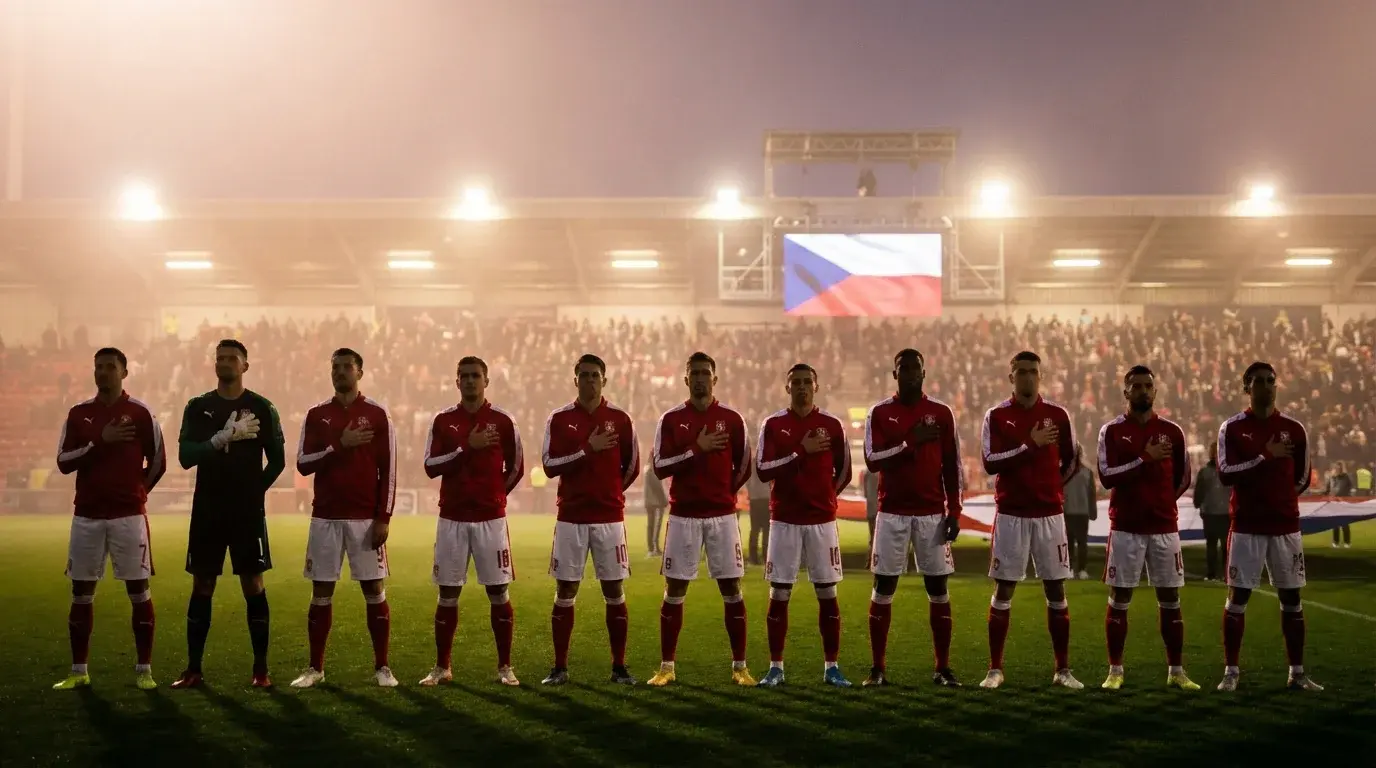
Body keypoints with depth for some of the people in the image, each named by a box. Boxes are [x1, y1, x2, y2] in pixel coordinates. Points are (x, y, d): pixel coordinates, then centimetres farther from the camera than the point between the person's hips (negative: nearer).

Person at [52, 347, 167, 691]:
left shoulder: (141, 413, -1)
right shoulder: (78, 413, 6)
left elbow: (157, 463, 5)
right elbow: (63, 462, -1)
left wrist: (133, 492, 10)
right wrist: (100, 442, -13)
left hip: (129, 515, -3)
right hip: (86, 515, 3)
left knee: (139, 591, -2)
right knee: (81, 593, 7)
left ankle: (144, 670, 6)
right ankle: (79, 671, 17)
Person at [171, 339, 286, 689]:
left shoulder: (262, 408, 0)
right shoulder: (198, 407, 4)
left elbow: (277, 460, 5)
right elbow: (185, 456, -9)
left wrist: (255, 490, 2)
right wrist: (223, 438, -21)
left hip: (248, 511, -2)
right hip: (207, 510, 2)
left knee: (253, 585, 0)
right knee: (202, 586, 6)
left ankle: (261, 669, 6)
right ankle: (193, 669, 13)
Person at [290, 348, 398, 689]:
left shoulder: (377, 414, 0)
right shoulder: (316, 415, 7)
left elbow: (388, 470, -3)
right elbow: (302, 464, -1)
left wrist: (384, 518, -9)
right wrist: (340, 445, -14)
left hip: (366, 517, -2)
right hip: (326, 517, 2)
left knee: (374, 590, 0)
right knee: (321, 592, 6)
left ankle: (382, 667, 9)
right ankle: (315, 668, 16)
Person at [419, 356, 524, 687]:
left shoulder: (502, 421, 0)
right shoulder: (443, 420, 4)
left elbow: (516, 468, 8)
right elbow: (430, 466, -4)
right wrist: (467, 448, -13)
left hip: (491, 519, -1)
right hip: (452, 519, 1)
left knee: (498, 593, 1)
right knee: (448, 594, 6)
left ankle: (505, 666, 11)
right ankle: (442, 667, 17)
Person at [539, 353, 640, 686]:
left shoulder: (620, 419, 3)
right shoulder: (559, 419, 2)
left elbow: (631, 467, 10)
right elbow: (549, 465, -7)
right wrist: (588, 450, -15)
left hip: (610, 518, 0)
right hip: (571, 518, 0)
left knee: (614, 592, 3)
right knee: (565, 591, 3)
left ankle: (619, 667, 12)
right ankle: (560, 667, 12)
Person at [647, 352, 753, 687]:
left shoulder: (732, 419, 2)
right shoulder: (671, 419, 1)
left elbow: (743, 468, 11)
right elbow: (659, 467, -7)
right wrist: (696, 449, -15)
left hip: (722, 515, 0)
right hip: (683, 516, 0)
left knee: (731, 589, 2)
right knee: (674, 590, 3)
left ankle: (739, 666, 11)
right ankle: (666, 666, 13)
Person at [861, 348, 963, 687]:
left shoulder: (941, 413, 5)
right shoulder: (879, 413, 2)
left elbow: (952, 467, 5)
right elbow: (871, 461, -8)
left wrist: (954, 512, -1)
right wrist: (910, 443, -18)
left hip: (932, 513, 1)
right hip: (892, 512, -1)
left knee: (938, 588, 2)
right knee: (884, 587, 1)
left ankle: (943, 667, 11)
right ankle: (877, 667, 9)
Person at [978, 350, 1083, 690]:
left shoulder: (1057, 415, 5)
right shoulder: (997, 416, -1)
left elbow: (1071, 462, 14)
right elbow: (990, 463, -12)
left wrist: (1051, 487, 6)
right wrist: (1030, 445, -17)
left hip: (1050, 514, 2)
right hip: (1011, 515, -2)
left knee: (1056, 590, 5)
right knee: (1003, 589, 2)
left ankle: (1063, 669, 14)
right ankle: (995, 669, 9)